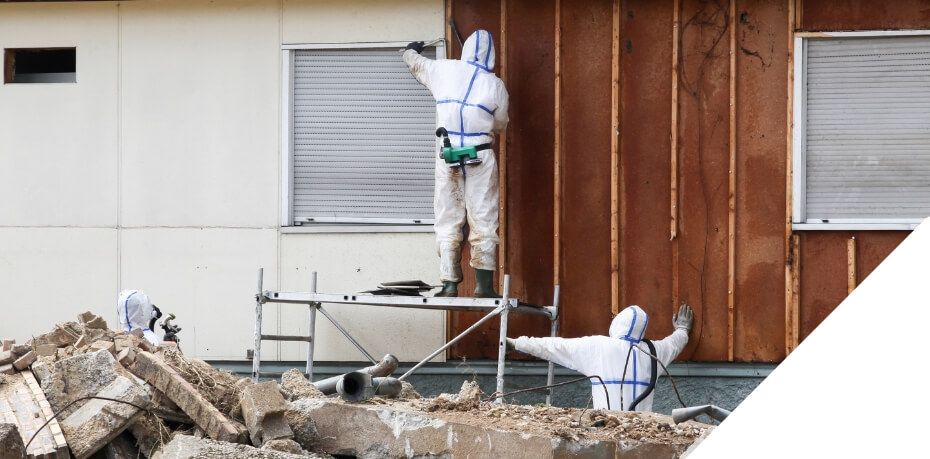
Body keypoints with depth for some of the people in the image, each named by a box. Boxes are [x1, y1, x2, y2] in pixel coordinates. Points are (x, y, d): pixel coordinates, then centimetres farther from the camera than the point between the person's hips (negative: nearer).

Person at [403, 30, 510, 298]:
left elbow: (415, 64, 26)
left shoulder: (444, 70, 6)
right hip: (480, 157, -1)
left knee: (448, 222, 6)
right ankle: (484, 285, -3)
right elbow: (500, 125, 14)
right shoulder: (495, 86, 2)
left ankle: (449, 283, 2)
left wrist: (411, 51, 48)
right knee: (483, 222, 1)